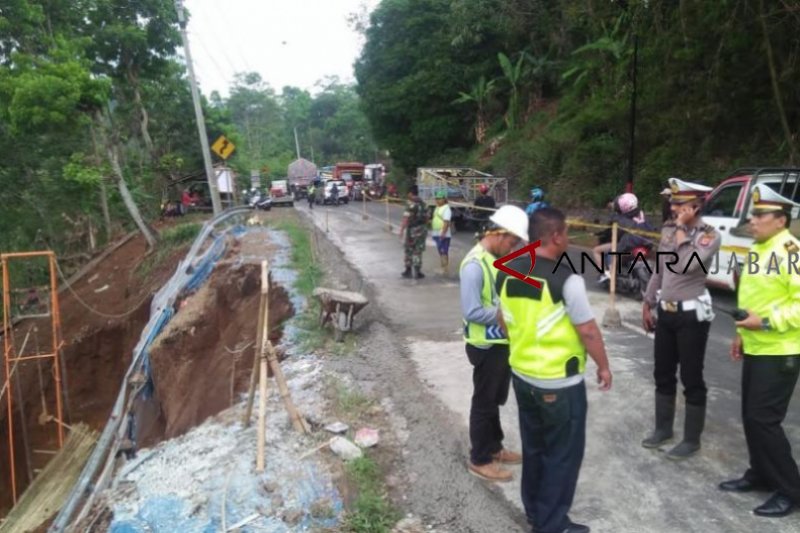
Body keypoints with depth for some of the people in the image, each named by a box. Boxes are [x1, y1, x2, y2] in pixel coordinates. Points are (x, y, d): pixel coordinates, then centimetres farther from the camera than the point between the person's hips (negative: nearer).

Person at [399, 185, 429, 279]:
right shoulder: (423, 204, 8)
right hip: (422, 229, 5)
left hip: (412, 230, -5)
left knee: (409, 251, 10)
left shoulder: (411, 204, -14)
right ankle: (417, 273, 8)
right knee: (418, 252, 10)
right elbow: (426, 218, 14)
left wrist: (401, 231, -17)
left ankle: (408, 271, 16)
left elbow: (406, 219, -20)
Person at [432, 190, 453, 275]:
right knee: (440, 252, 14)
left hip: (443, 235, -10)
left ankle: (445, 270, -9)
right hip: (437, 234, 10)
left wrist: (443, 233, -26)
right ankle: (443, 268, 21)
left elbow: (446, 222, -21)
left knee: (444, 252, -9)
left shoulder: (446, 209, -13)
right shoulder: (437, 208, 16)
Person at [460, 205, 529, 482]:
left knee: (495, 400, 22)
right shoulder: (475, 265, -25)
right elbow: (472, 312, -27)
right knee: (484, 402, 6)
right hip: (486, 345, -9)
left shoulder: (497, 258, 4)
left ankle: (494, 447, 39)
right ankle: (479, 460, 23)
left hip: (502, 341, 9)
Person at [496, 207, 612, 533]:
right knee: (563, 454, 10)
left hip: (521, 375, 7)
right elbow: (588, 330, -15)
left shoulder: (508, 272, -1)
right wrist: (603, 367, 0)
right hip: (559, 382, -7)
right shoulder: (566, 279, -22)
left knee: (534, 447, 22)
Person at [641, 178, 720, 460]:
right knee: (663, 374, 15)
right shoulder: (668, 230, 7)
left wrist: (682, 229, -19)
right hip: (666, 312, 6)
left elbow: (687, 265, -30)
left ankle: (692, 439, 18)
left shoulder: (710, 235, -12)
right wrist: (648, 304, 15)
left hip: (692, 315, -6)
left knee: (691, 379, 4)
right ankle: (663, 428, 31)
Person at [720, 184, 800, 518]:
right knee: (751, 416, 15)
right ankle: (760, 474, 30)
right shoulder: (758, 249, 11)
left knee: (763, 419, -4)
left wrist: (766, 322, -24)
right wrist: (742, 333, 18)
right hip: (756, 348, 9)